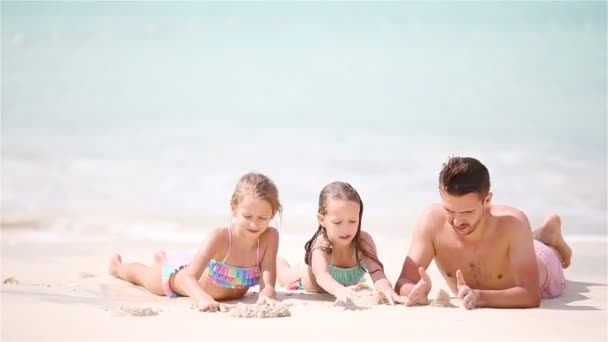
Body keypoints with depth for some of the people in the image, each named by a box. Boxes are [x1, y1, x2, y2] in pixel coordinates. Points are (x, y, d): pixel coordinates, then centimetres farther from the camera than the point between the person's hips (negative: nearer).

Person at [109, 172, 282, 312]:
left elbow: (268, 281, -39)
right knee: (142, 275, 31)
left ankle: (162, 261, 77)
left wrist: (267, 293, -63)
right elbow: (189, 276, -49)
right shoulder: (219, 237, -46)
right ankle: (117, 266, 67)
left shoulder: (270, 236, -37)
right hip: (179, 273, -4)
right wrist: (203, 298, -70)